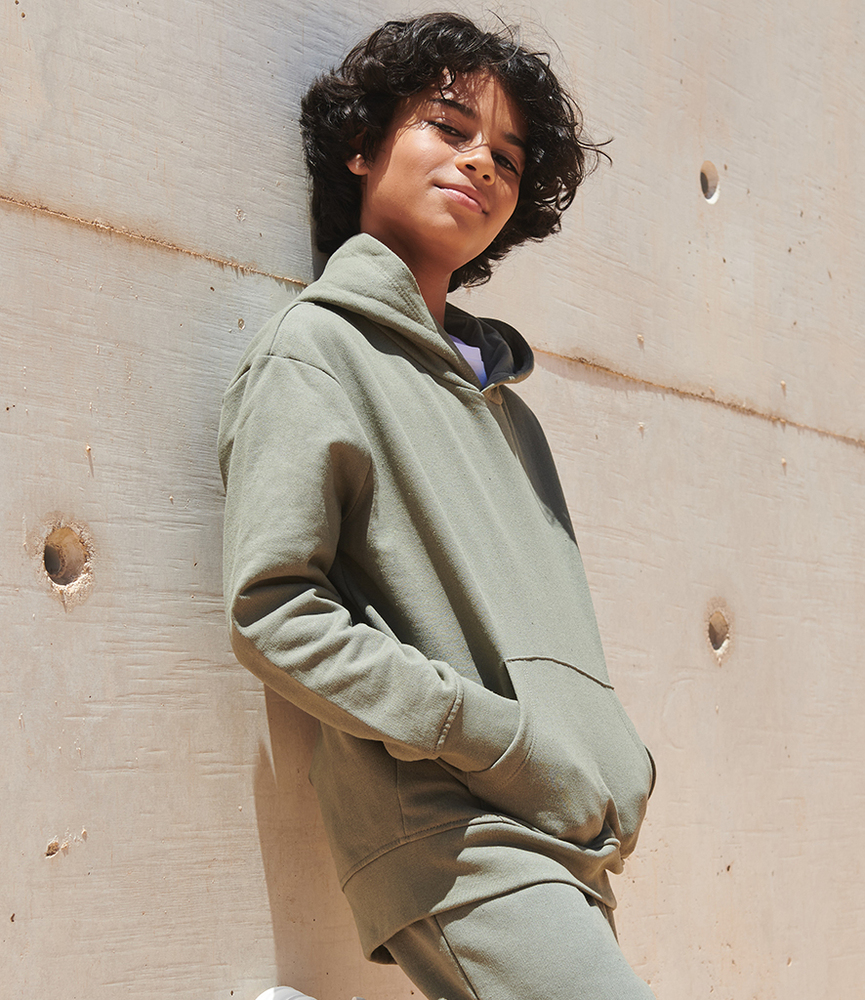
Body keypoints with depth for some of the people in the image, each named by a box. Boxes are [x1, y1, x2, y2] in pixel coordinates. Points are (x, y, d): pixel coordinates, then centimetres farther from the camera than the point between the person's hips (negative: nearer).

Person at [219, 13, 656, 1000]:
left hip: (566, 840, 7)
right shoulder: (314, 348, 1)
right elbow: (272, 610, -10)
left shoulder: (499, 391, 23)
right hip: (449, 831, -7)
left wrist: (615, 771, 7)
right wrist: (498, 738, -14)